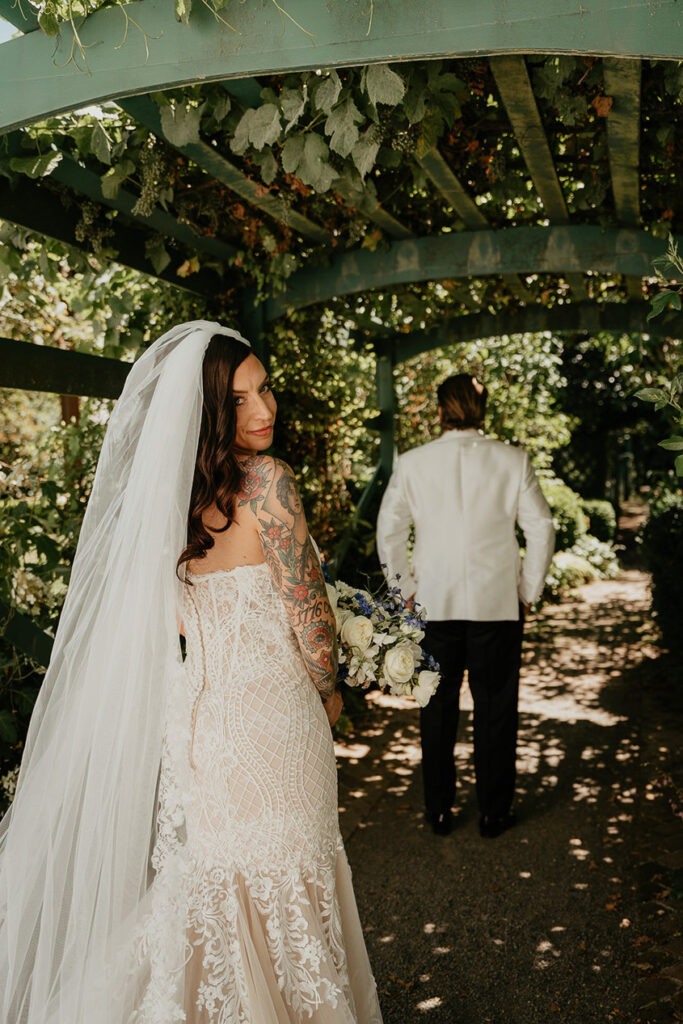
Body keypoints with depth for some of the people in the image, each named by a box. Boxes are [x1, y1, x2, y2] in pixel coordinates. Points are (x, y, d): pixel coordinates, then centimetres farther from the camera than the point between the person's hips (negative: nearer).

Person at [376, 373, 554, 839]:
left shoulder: (412, 463, -3)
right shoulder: (513, 461, -5)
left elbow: (389, 531, 2)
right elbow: (542, 529, -3)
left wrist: (406, 586, 13)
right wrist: (528, 590, 7)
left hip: (433, 604, 1)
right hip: (498, 604, -1)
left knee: (437, 709, 13)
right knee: (495, 709, 11)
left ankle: (439, 810, 23)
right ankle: (494, 812, 21)